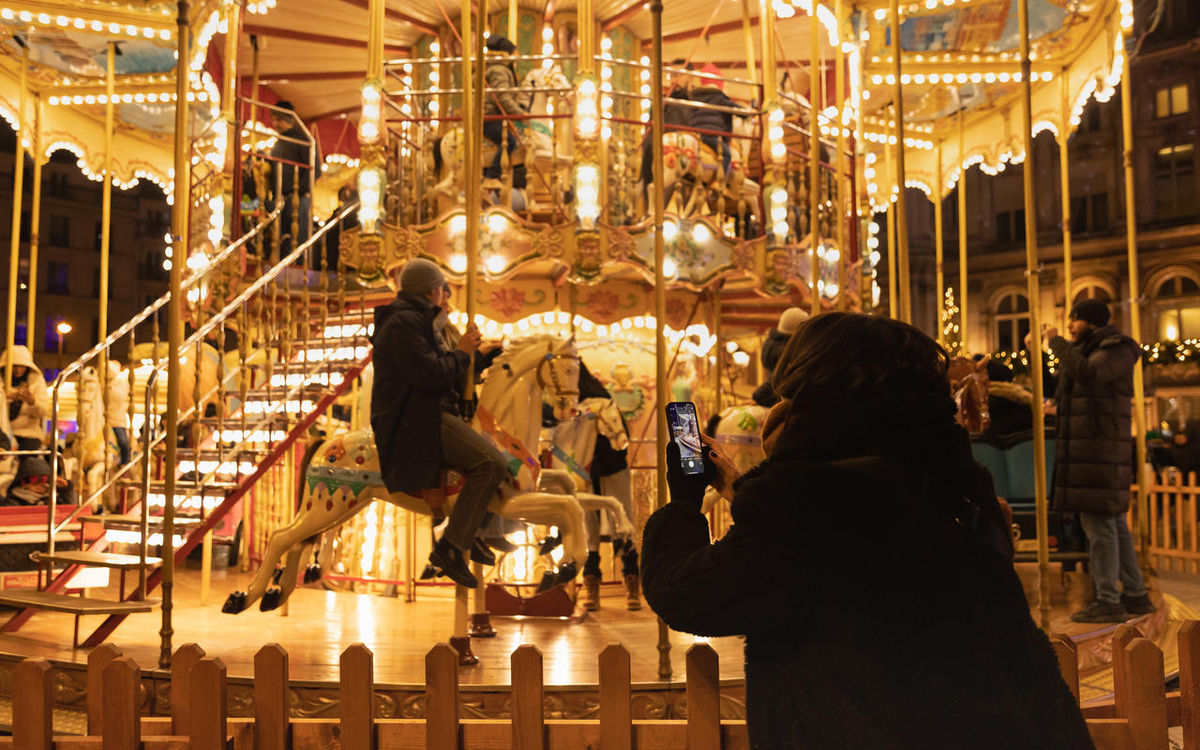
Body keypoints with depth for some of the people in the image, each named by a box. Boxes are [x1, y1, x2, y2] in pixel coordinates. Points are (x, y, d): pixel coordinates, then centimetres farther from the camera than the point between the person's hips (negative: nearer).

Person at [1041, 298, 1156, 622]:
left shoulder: (1117, 350, -7)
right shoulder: (1086, 351, 22)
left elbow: (1088, 373, -26)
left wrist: (1057, 342, -17)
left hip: (1101, 453, -10)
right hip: (1085, 452, 10)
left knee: (1099, 524, -10)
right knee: (1114, 524, 13)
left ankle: (1108, 602, -8)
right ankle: (1136, 595, 20)